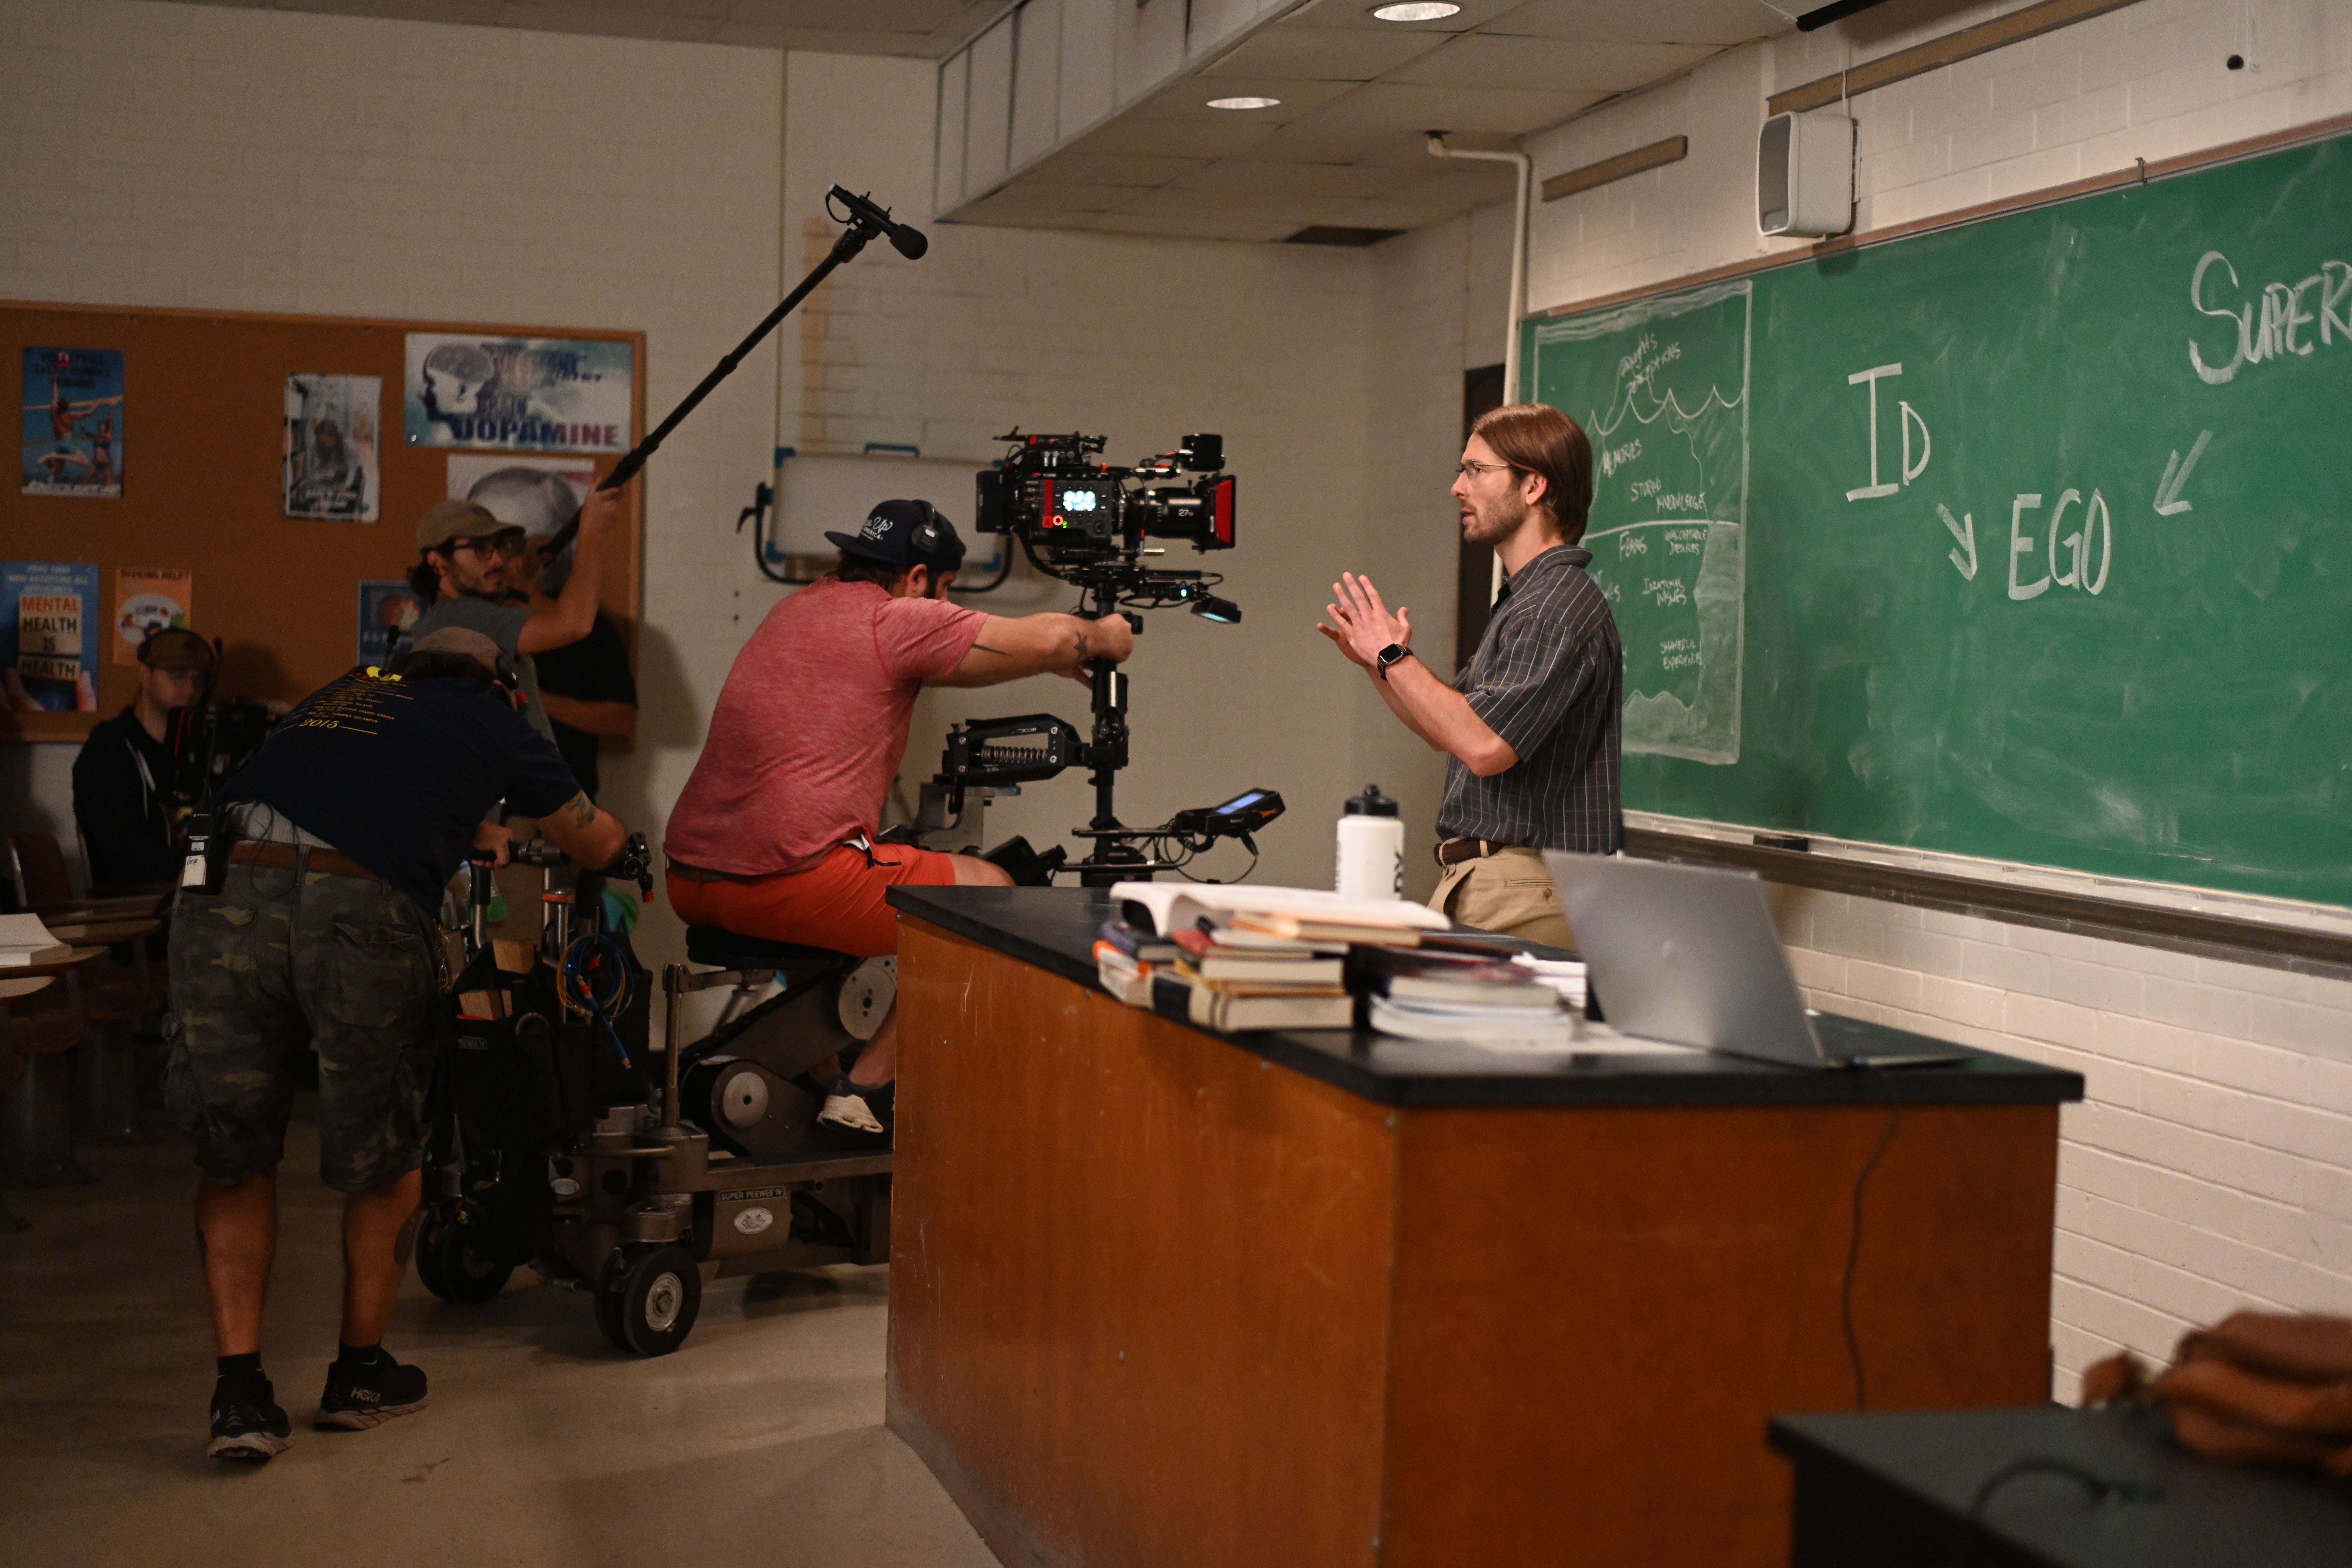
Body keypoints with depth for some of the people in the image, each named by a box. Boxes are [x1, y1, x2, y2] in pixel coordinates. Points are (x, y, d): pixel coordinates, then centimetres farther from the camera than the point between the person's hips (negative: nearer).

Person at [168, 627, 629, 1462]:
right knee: (383, 1158, 18)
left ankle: (239, 1388, 10)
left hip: (224, 896, 3)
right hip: (362, 916, -3)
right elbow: (599, 842, 36)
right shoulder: (493, 723, 23)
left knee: (234, 1157, 16)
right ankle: (361, 1372, 30)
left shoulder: (341, 695, 33)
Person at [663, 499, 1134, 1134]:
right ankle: (864, 1088, 4)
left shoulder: (800, 607, 21)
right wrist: (1100, 636, 14)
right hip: (781, 884, -9)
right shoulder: (895, 620, -6)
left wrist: (1065, 663, 32)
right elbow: (1045, 640, -10)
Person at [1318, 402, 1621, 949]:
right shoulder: (1522, 600, 19)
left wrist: (1394, 658, -14)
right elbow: (1450, 729, 24)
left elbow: (1484, 745, -25)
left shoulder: (1562, 607, -15)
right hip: (1476, 880, 9)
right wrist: (1378, 663, 10)